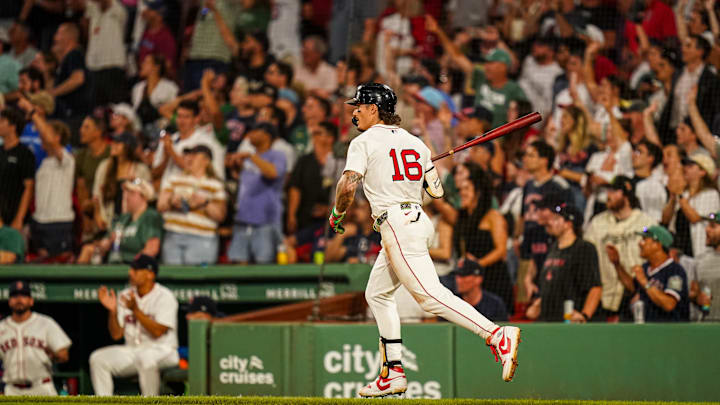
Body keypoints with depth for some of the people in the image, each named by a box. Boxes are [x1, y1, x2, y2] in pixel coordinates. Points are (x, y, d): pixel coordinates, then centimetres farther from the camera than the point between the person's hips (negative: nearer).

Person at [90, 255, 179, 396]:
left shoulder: (165, 297, -8)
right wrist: (112, 311, -11)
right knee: (97, 358, -16)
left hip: (161, 351, -6)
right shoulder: (125, 296, 9)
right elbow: (116, 335, 6)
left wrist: (135, 310, -25)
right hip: (131, 351, 6)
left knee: (145, 358, -40)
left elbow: (157, 332, -19)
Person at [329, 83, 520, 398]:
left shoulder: (364, 142, -3)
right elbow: (437, 192, 16)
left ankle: (497, 335, -32)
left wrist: (337, 215, 2)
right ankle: (393, 373, 18)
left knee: (430, 295, -18)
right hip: (417, 218, 9)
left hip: (396, 225, -9)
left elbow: (348, 185, -16)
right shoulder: (414, 142, 17)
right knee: (377, 293, 20)